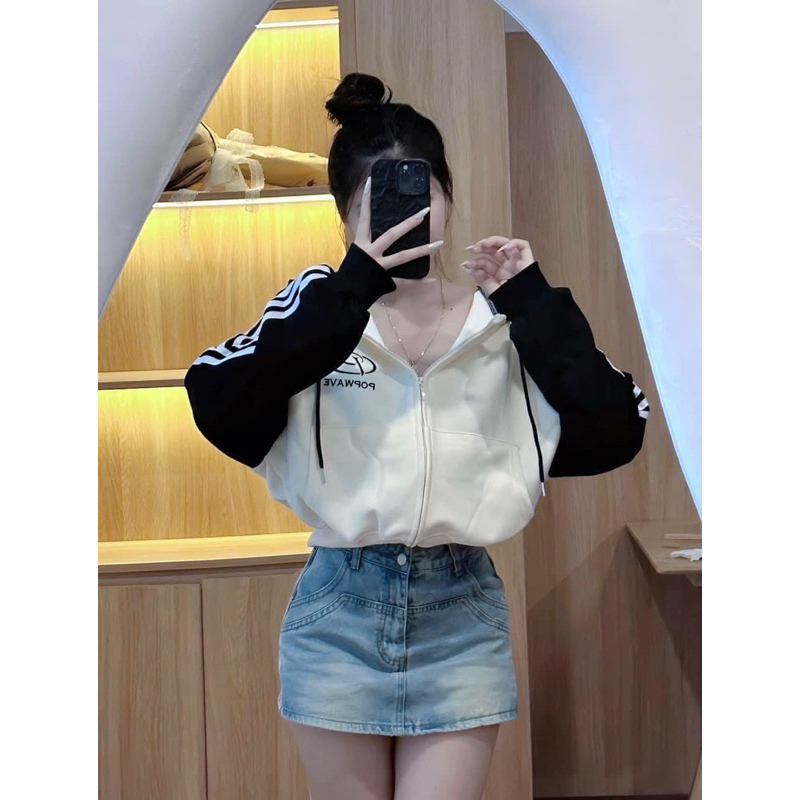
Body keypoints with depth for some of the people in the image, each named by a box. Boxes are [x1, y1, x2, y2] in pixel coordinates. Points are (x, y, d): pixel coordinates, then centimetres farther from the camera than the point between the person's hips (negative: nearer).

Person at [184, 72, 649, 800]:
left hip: (463, 612, 0)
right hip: (340, 611, 0)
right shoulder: (319, 308, -3)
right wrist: (354, 285, -26)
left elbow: (614, 434, -9)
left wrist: (533, 301, -14)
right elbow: (215, 402, -21)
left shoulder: (503, 320, -1)